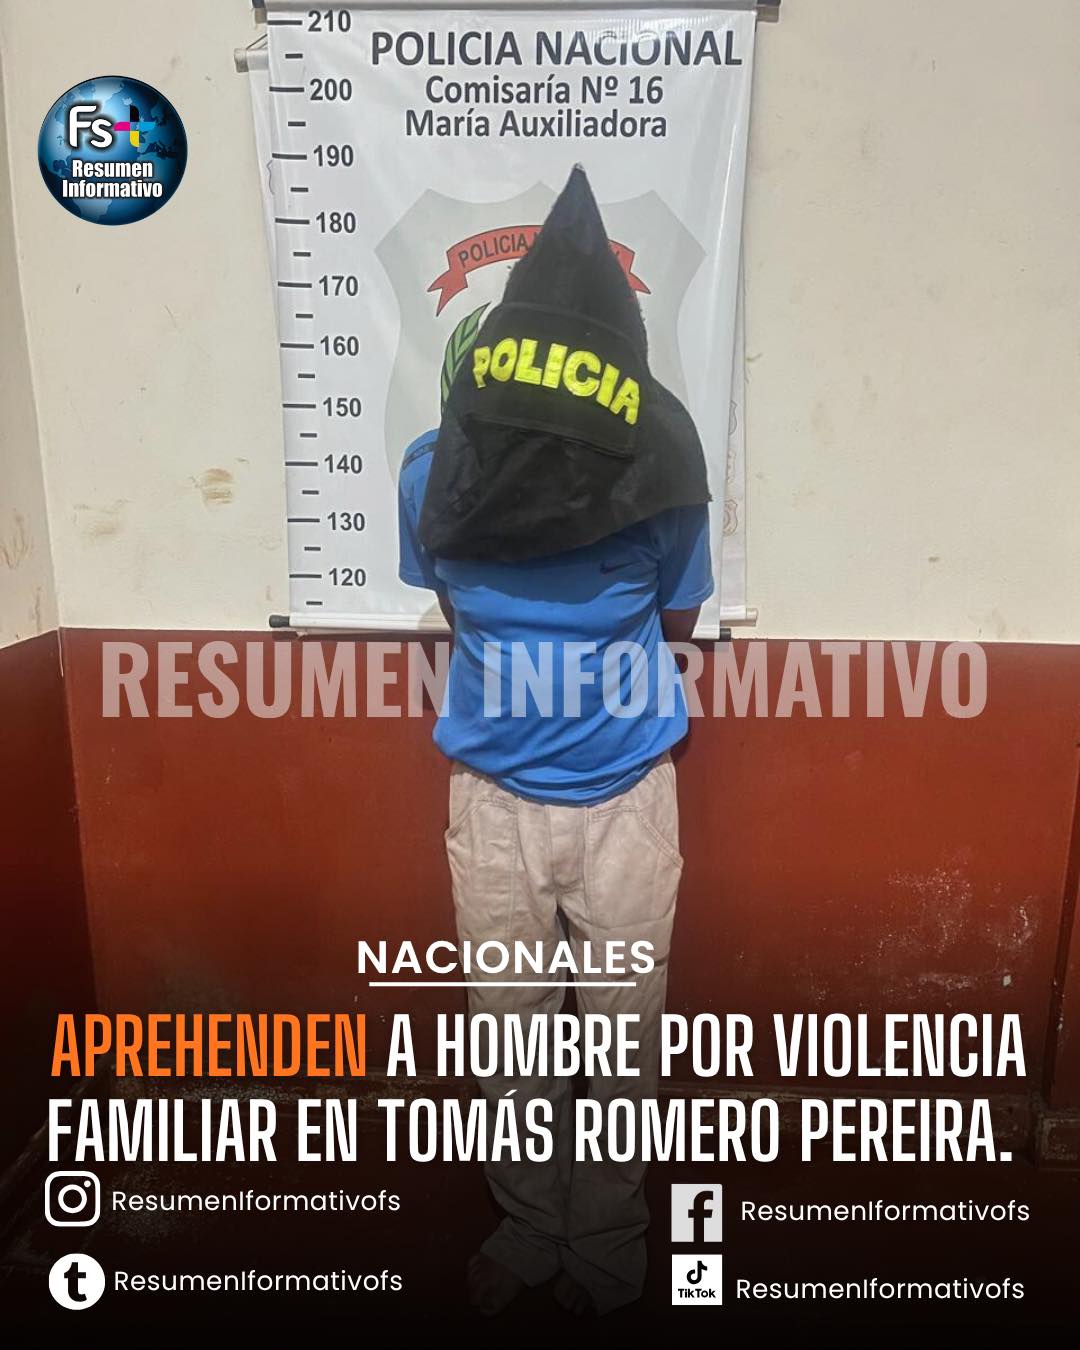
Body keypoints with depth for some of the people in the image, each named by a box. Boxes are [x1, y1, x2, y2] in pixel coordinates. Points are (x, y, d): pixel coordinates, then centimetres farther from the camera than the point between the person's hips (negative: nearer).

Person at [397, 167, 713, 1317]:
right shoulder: (436, 475, -16)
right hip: (495, 797, 2)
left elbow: (676, 622, -3)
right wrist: (581, 658, -1)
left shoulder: (663, 479, -21)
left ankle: (605, 1245, 44)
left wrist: (532, 661, 0)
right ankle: (528, 1226, 45)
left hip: (627, 798, -1)